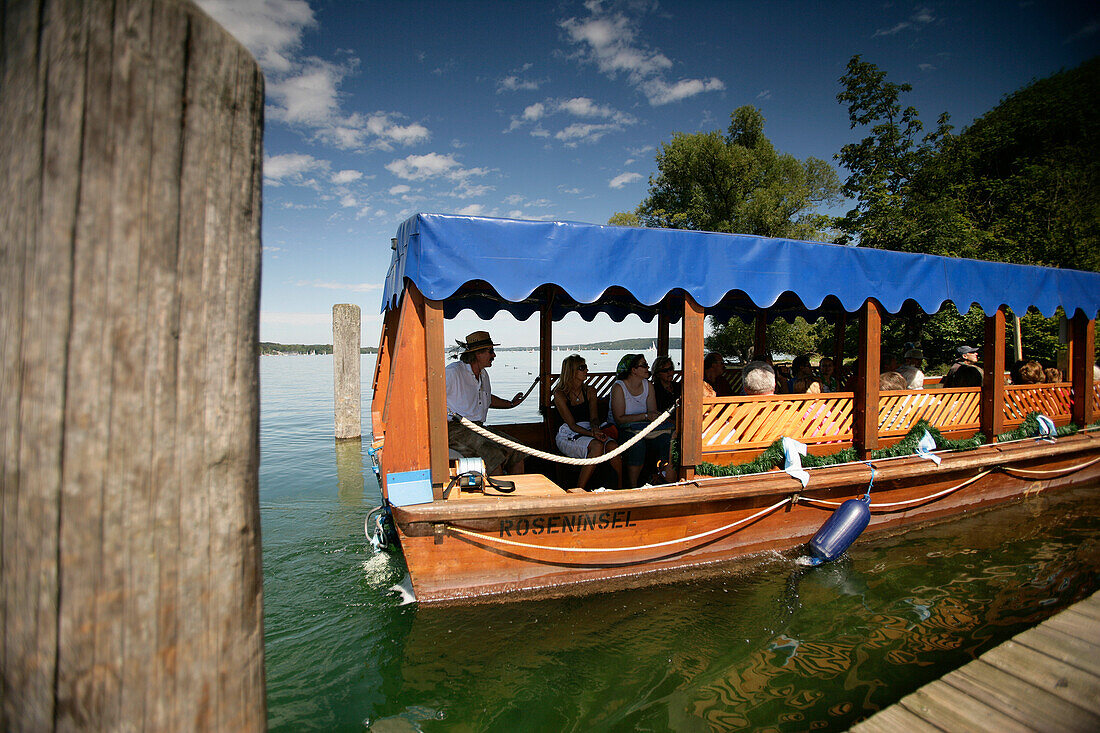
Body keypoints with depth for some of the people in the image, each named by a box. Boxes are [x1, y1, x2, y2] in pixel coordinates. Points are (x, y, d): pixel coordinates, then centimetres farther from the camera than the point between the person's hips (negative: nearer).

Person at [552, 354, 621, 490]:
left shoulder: (590, 391, 12)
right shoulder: (560, 394, -4)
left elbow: (593, 418, 5)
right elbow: (572, 424, -10)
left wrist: (595, 428, -20)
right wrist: (592, 434, -25)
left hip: (588, 431, 5)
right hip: (568, 435, -4)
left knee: (613, 446, -27)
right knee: (597, 446, -34)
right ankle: (579, 491, -26)